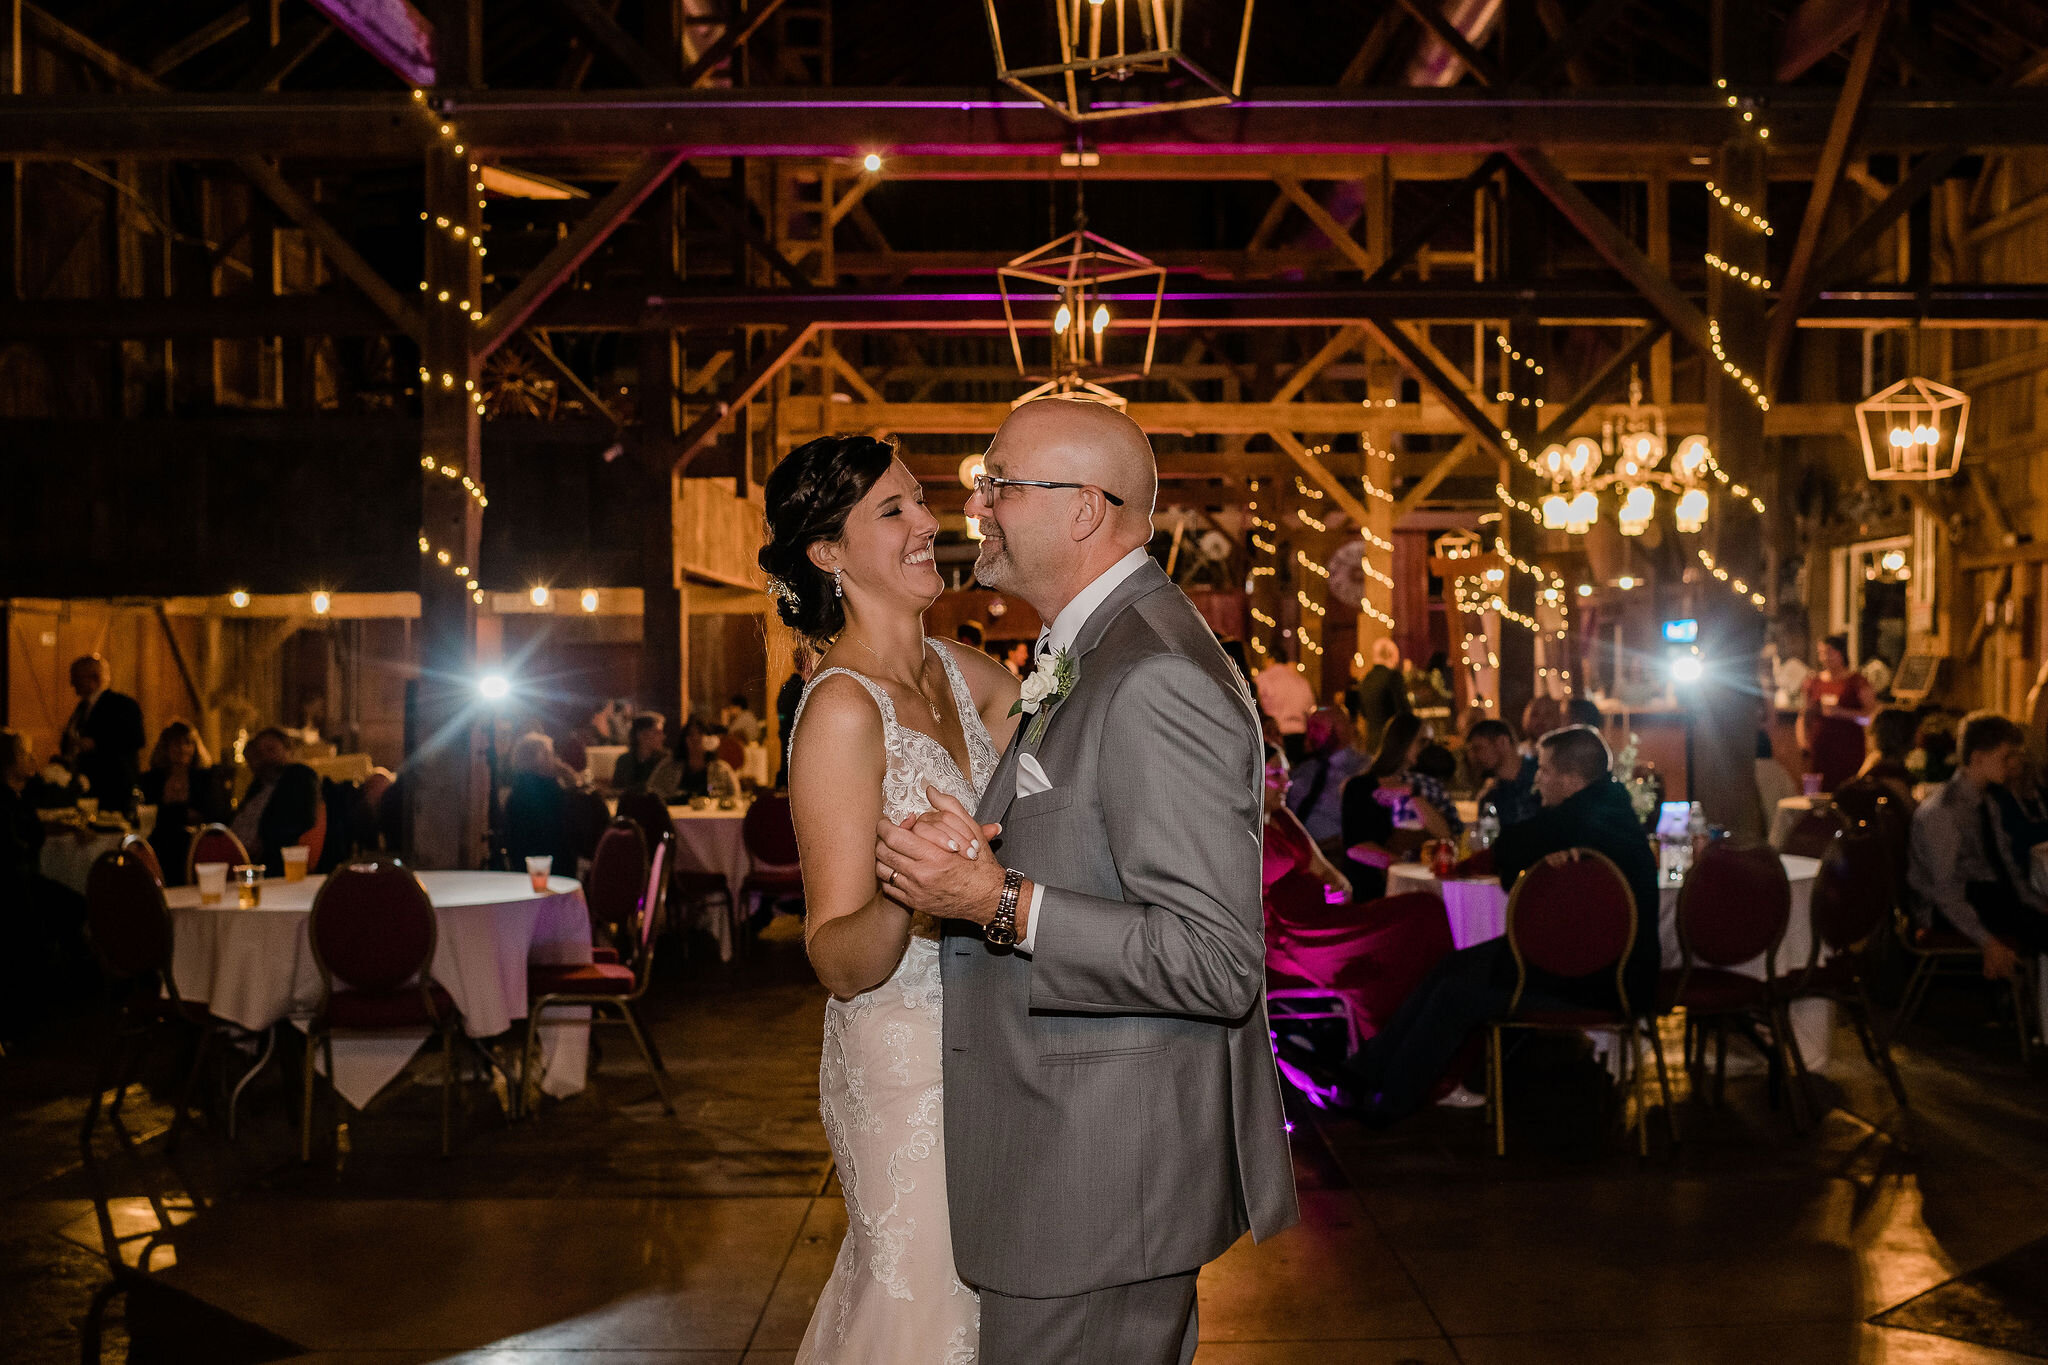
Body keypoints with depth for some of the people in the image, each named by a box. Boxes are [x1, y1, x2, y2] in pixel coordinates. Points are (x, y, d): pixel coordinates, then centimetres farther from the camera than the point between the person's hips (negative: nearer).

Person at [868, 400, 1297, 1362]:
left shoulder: (1156, 681, -22)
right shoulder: (1095, 656, 13)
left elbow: (1218, 964, -25)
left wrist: (1003, 903, -26)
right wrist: (967, 855, 0)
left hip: (1105, 1188, -10)